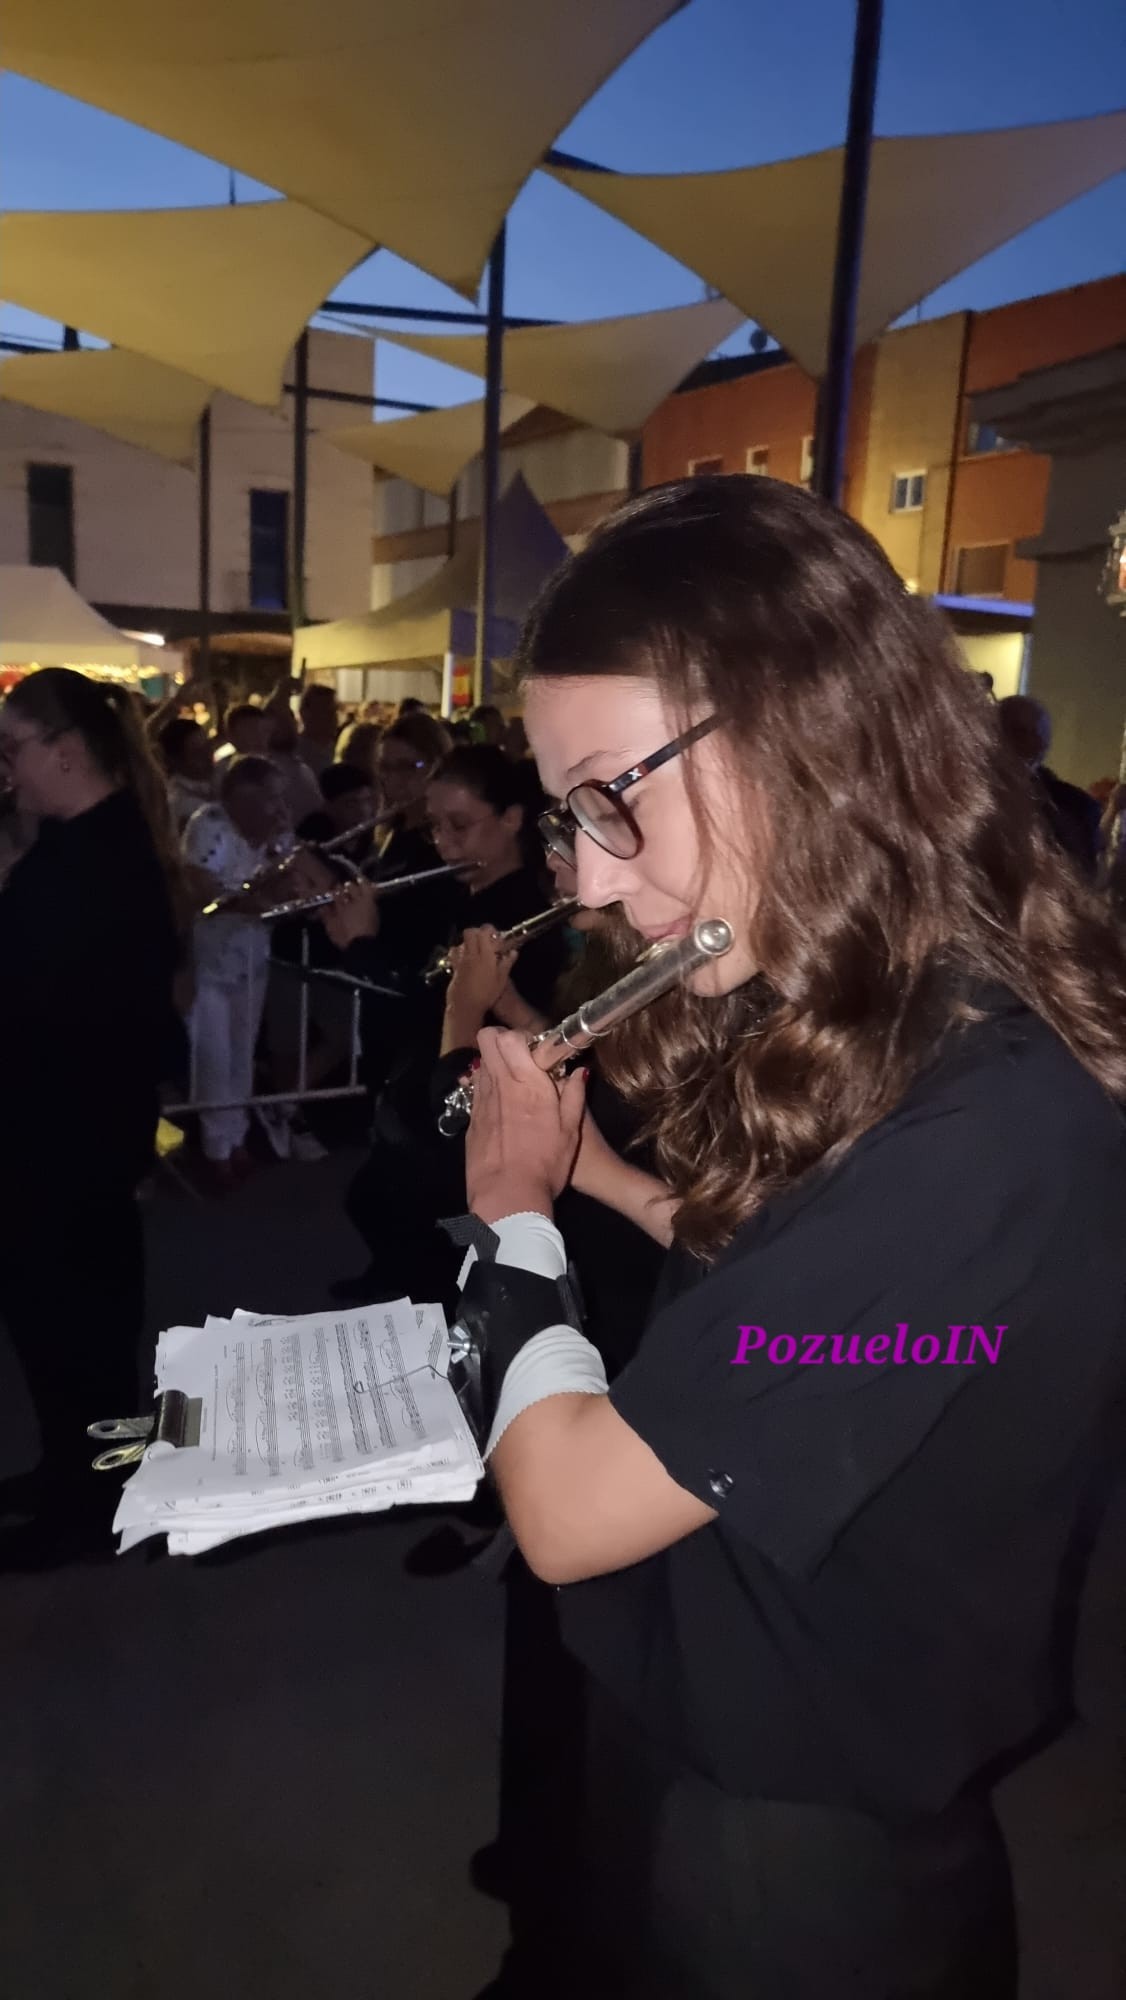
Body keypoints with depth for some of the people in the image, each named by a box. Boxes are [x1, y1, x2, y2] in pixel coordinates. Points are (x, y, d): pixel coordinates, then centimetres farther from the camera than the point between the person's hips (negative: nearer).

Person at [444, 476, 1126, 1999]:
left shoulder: (986, 1140, -34)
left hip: (789, 1872, -7)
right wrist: (569, 1153, -4)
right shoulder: (857, 1038, -5)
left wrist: (509, 1215, -13)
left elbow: (569, 1509, -29)